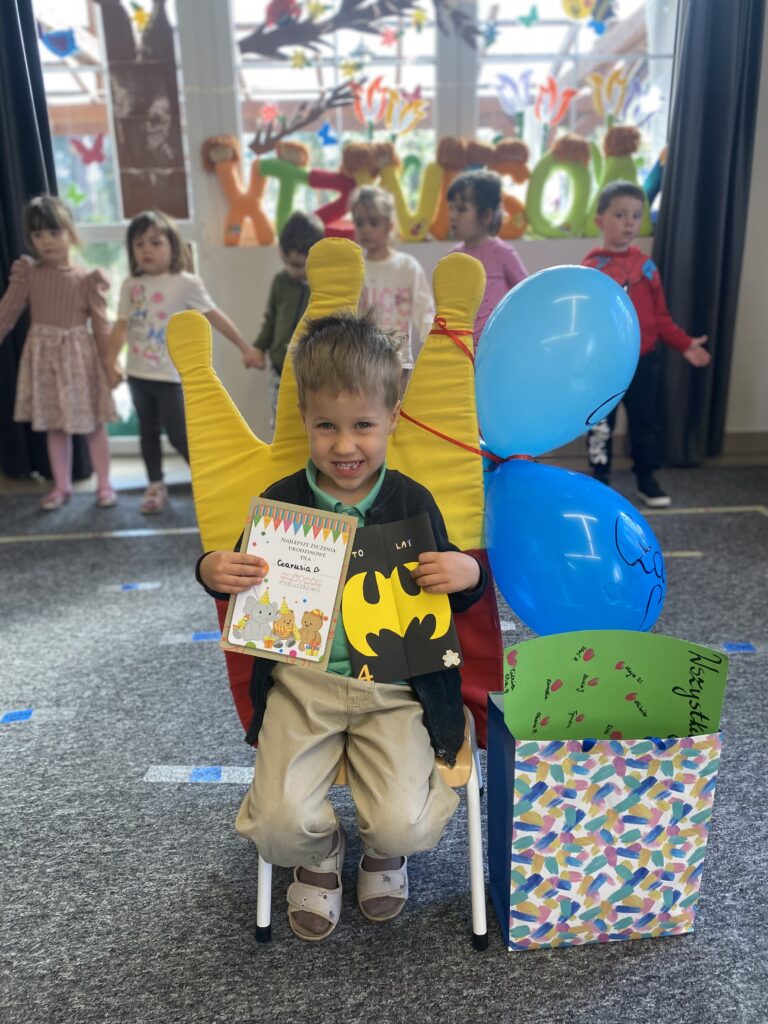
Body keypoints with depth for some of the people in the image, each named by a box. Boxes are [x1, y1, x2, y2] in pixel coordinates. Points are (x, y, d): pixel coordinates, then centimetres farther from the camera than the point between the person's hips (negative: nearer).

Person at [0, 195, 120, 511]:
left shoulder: (87, 279, -6)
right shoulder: (27, 274, 0)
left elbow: (100, 324, -4)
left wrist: (110, 362, -8)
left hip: (79, 355, -2)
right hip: (43, 355, 2)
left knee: (92, 424, 5)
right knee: (54, 425, 11)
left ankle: (104, 484, 19)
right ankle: (61, 486, 23)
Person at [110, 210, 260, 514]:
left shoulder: (185, 283, -9)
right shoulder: (130, 285, 2)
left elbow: (215, 317, -5)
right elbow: (121, 326, 3)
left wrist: (246, 348, -3)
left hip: (171, 375, -5)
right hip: (138, 374, 5)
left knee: (179, 434, -3)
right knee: (148, 431, 15)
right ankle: (155, 485, 30)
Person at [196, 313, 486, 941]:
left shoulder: (413, 501, -1)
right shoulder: (282, 502, -1)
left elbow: (452, 600, 7)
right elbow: (250, 595, 10)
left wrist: (467, 575, -16)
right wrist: (214, 575, -13)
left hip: (394, 685, 0)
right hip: (302, 681, 1)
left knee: (405, 825, -14)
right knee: (281, 822, -15)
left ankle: (383, 849, 28)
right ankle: (319, 856, 26)